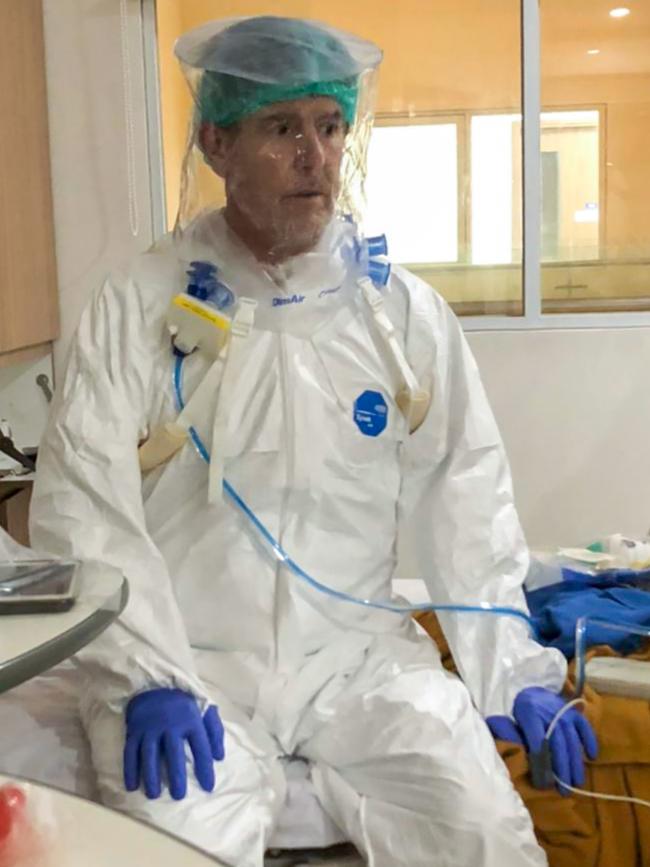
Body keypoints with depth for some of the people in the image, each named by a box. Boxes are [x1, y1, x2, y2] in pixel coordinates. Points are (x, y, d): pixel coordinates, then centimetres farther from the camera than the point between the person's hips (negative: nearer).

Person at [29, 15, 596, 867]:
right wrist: (149, 678, -19)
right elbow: (84, 502, -9)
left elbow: (465, 493, 4)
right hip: (187, 664, -1)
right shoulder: (139, 307, -4)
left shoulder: (405, 310, 2)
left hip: (357, 653, 2)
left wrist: (511, 670, 0)